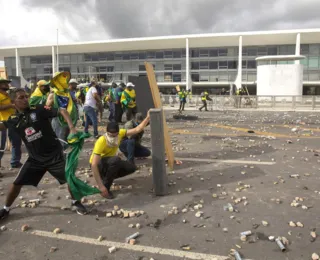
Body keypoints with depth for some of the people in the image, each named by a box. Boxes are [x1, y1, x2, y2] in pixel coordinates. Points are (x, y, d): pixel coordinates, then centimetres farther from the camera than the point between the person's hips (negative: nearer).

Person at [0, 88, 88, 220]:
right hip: (35, 158, 3)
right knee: (17, 183, 6)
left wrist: (72, 128, -26)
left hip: (54, 154, -3)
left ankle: (75, 202, 25)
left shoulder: (38, 110, -12)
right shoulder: (13, 119, 0)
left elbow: (62, 111, -15)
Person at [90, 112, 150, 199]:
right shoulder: (101, 142, -34)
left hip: (111, 162, 7)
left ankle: (106, 178, 8)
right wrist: (100, 186, -40)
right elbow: (94, 165, -37)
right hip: (98, 164, -7)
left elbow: (137, 130, -12)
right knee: (116, 159, -36)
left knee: (132, 168, -9)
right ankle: (106, 188, -19)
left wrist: (148, 117, -22)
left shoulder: (120, 133, -17)